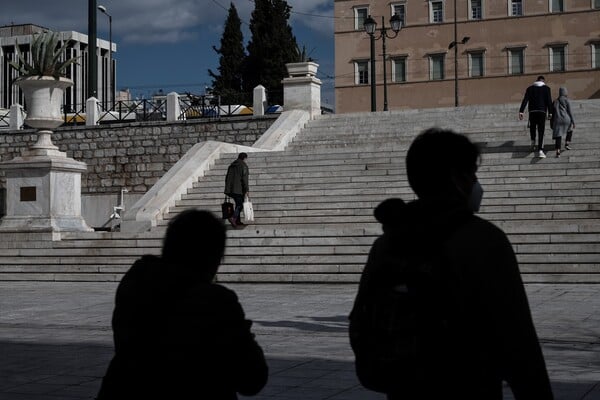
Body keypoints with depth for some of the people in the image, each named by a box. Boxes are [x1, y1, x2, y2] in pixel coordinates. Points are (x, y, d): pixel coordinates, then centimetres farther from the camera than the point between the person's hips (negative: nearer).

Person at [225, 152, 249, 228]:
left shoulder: (232, 165, 16)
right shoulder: (244, 166, -5)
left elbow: (227, 178, 18)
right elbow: (244, 178, -14)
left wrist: (227, 189, 24)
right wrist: (246, 190, -15)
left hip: (230, 189, 7)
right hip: (239, 189, -7)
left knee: (238, 204, 18)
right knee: (240, 205, -4)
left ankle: (238, 221, 16)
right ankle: (233, 218, -26)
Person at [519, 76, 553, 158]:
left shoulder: (530, 88, 11)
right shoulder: (546, 88, 7)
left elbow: (525, 100, 1)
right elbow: (549, 101, -3)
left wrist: (521, 111, -5)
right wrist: (550, 113, -4)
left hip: (532, 111, 1)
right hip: (542, 112, -1)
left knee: (532, 127, 28)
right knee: (541, 132, -3)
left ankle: (533, 141, 8)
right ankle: (540, 150, -13)